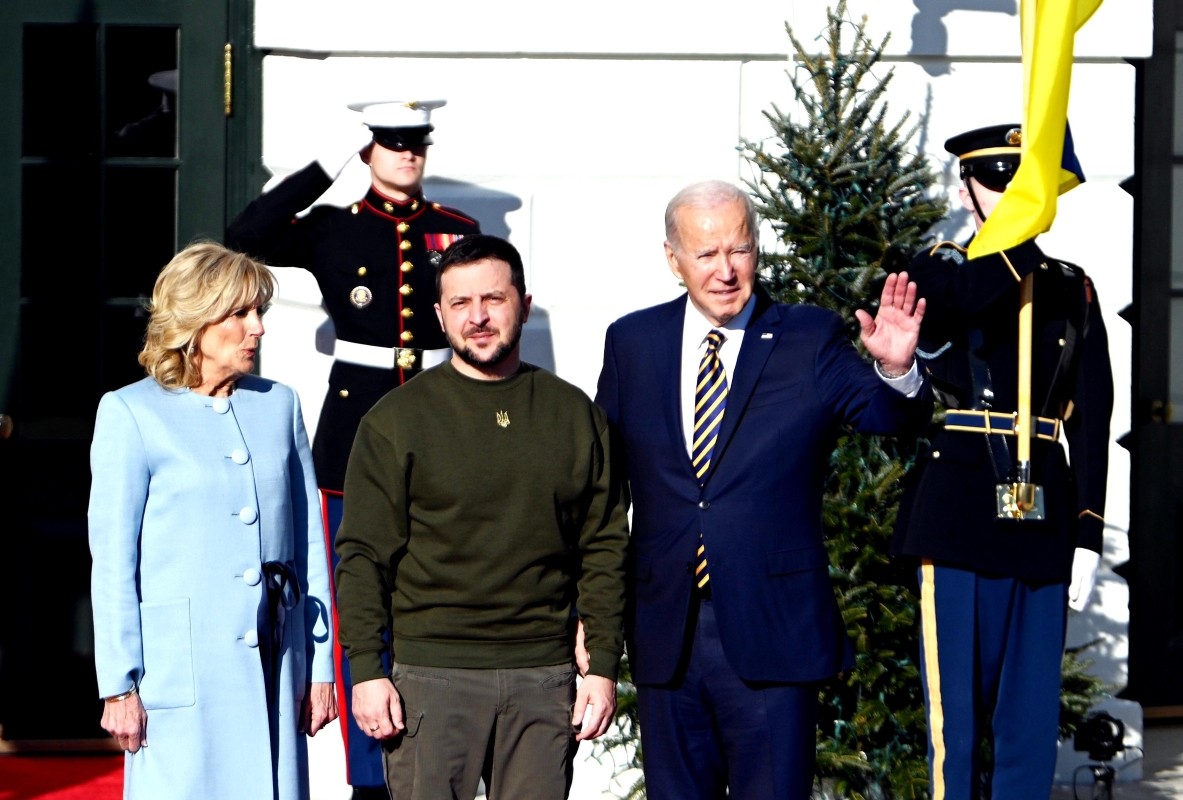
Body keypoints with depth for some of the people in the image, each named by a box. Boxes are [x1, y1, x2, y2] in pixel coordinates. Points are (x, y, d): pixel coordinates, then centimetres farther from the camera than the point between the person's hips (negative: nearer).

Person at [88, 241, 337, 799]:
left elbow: (310, 540, 13)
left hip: (273, 669, 4)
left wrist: (320, 666, 10)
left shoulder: (278, 405, 12)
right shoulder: (129, 413, -1)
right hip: (181, 670, -4)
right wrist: (119, 685, -6)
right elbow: (112, 558, -2)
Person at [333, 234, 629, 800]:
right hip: (431, 674, -2)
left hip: (545, 677, 2)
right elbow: (363, 555, 1)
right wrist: (366, 669, -7)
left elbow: (605, 548, 11)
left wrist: (603, 665, 5)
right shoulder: (395, 419, 4)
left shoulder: (574, 415, 11)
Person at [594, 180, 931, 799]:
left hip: (771, 632, -2)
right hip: (664, 632, 3)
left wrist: (896, 369, -36)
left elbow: (890, 416, -14)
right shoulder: (632, 343, 6)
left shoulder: (811, 341, 0)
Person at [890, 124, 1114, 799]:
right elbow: (973, 297, -22)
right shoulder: (939, 271, 4)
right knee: (956, 712, -3)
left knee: (1033, 718, 5)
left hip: (1045, 515, 3)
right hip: (961, 512, -3)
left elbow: (1093, 418, 8)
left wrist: (1089, 536, 1)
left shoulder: (1073, 289, 13)